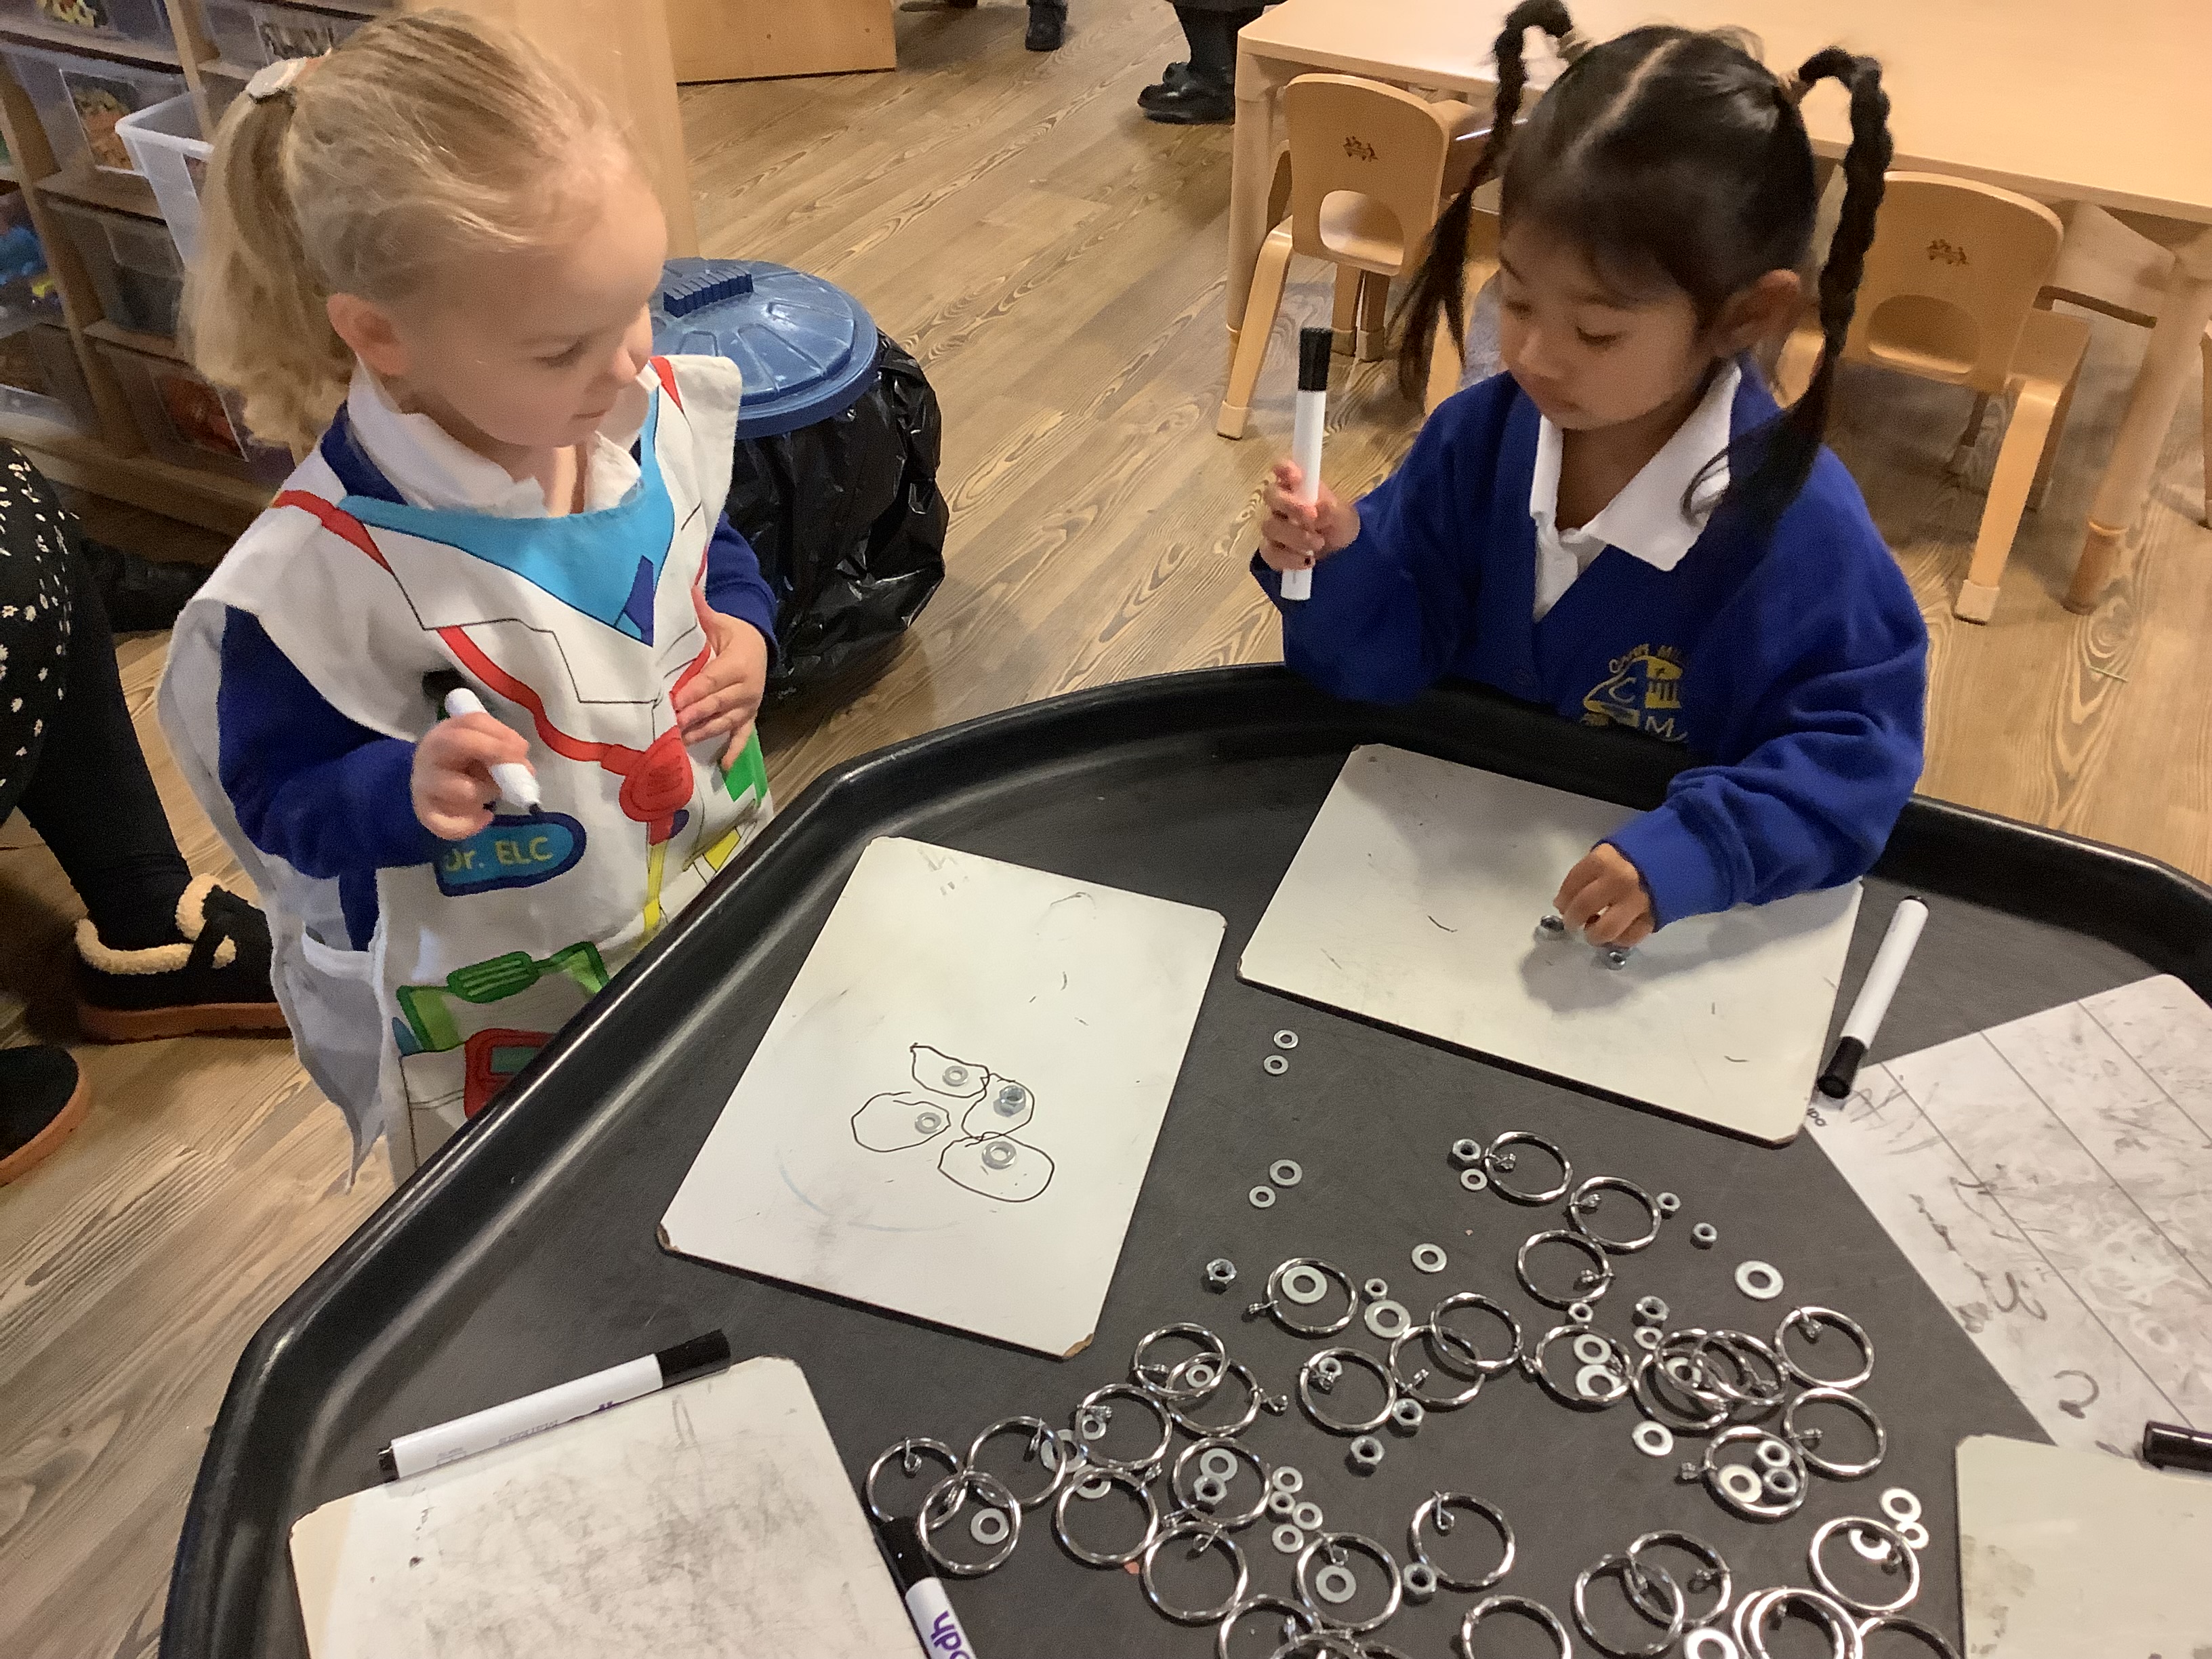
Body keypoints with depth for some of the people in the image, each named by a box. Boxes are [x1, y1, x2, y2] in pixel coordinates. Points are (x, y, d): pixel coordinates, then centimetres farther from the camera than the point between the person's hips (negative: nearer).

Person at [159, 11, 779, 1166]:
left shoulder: (662, 415, -12)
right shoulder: (321, 572, -29)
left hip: (720, 886, 5)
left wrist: (745, 629, -10)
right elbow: (277, 793, -16)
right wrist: (406, 790, -36)